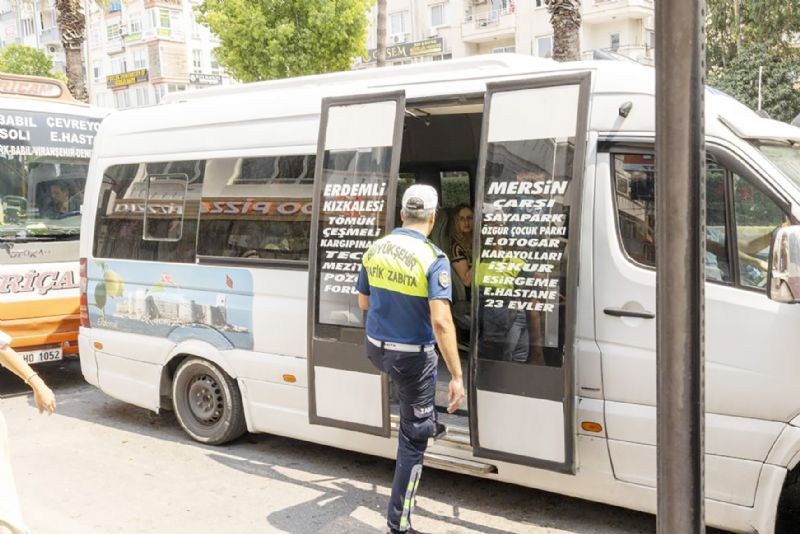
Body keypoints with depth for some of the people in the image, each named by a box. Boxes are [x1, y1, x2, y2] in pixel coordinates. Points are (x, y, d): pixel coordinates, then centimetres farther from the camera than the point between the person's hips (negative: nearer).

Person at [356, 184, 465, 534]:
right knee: (413, 439, 7)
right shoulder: (433, 259, -19)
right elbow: (441, 322, -27)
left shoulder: (375, 250, 0)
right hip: (412, 356, -5)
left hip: (376, 349, 6)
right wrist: (457, 376, -24)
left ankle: (428, 423, 55)